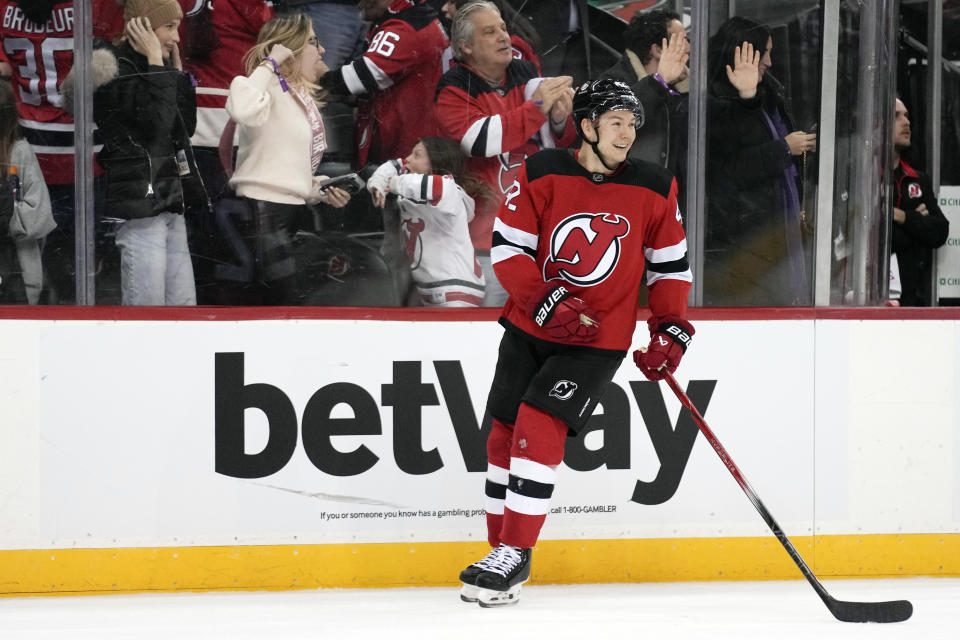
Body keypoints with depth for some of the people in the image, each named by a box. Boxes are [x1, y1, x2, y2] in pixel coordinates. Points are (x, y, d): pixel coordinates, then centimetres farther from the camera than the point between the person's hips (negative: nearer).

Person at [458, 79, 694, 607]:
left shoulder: (653, 190, -3)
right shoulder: (542, 174, -7)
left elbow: (670, 265, 7)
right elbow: (507, 249, -8)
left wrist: (670, 331, -3)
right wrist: (549, 304, -19)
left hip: (598, 339, -2)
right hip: (530, 327, 2)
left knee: (538, 425, -18)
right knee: (505, 434, 4)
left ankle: (516, 555, -11)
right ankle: (502, 554, 19)